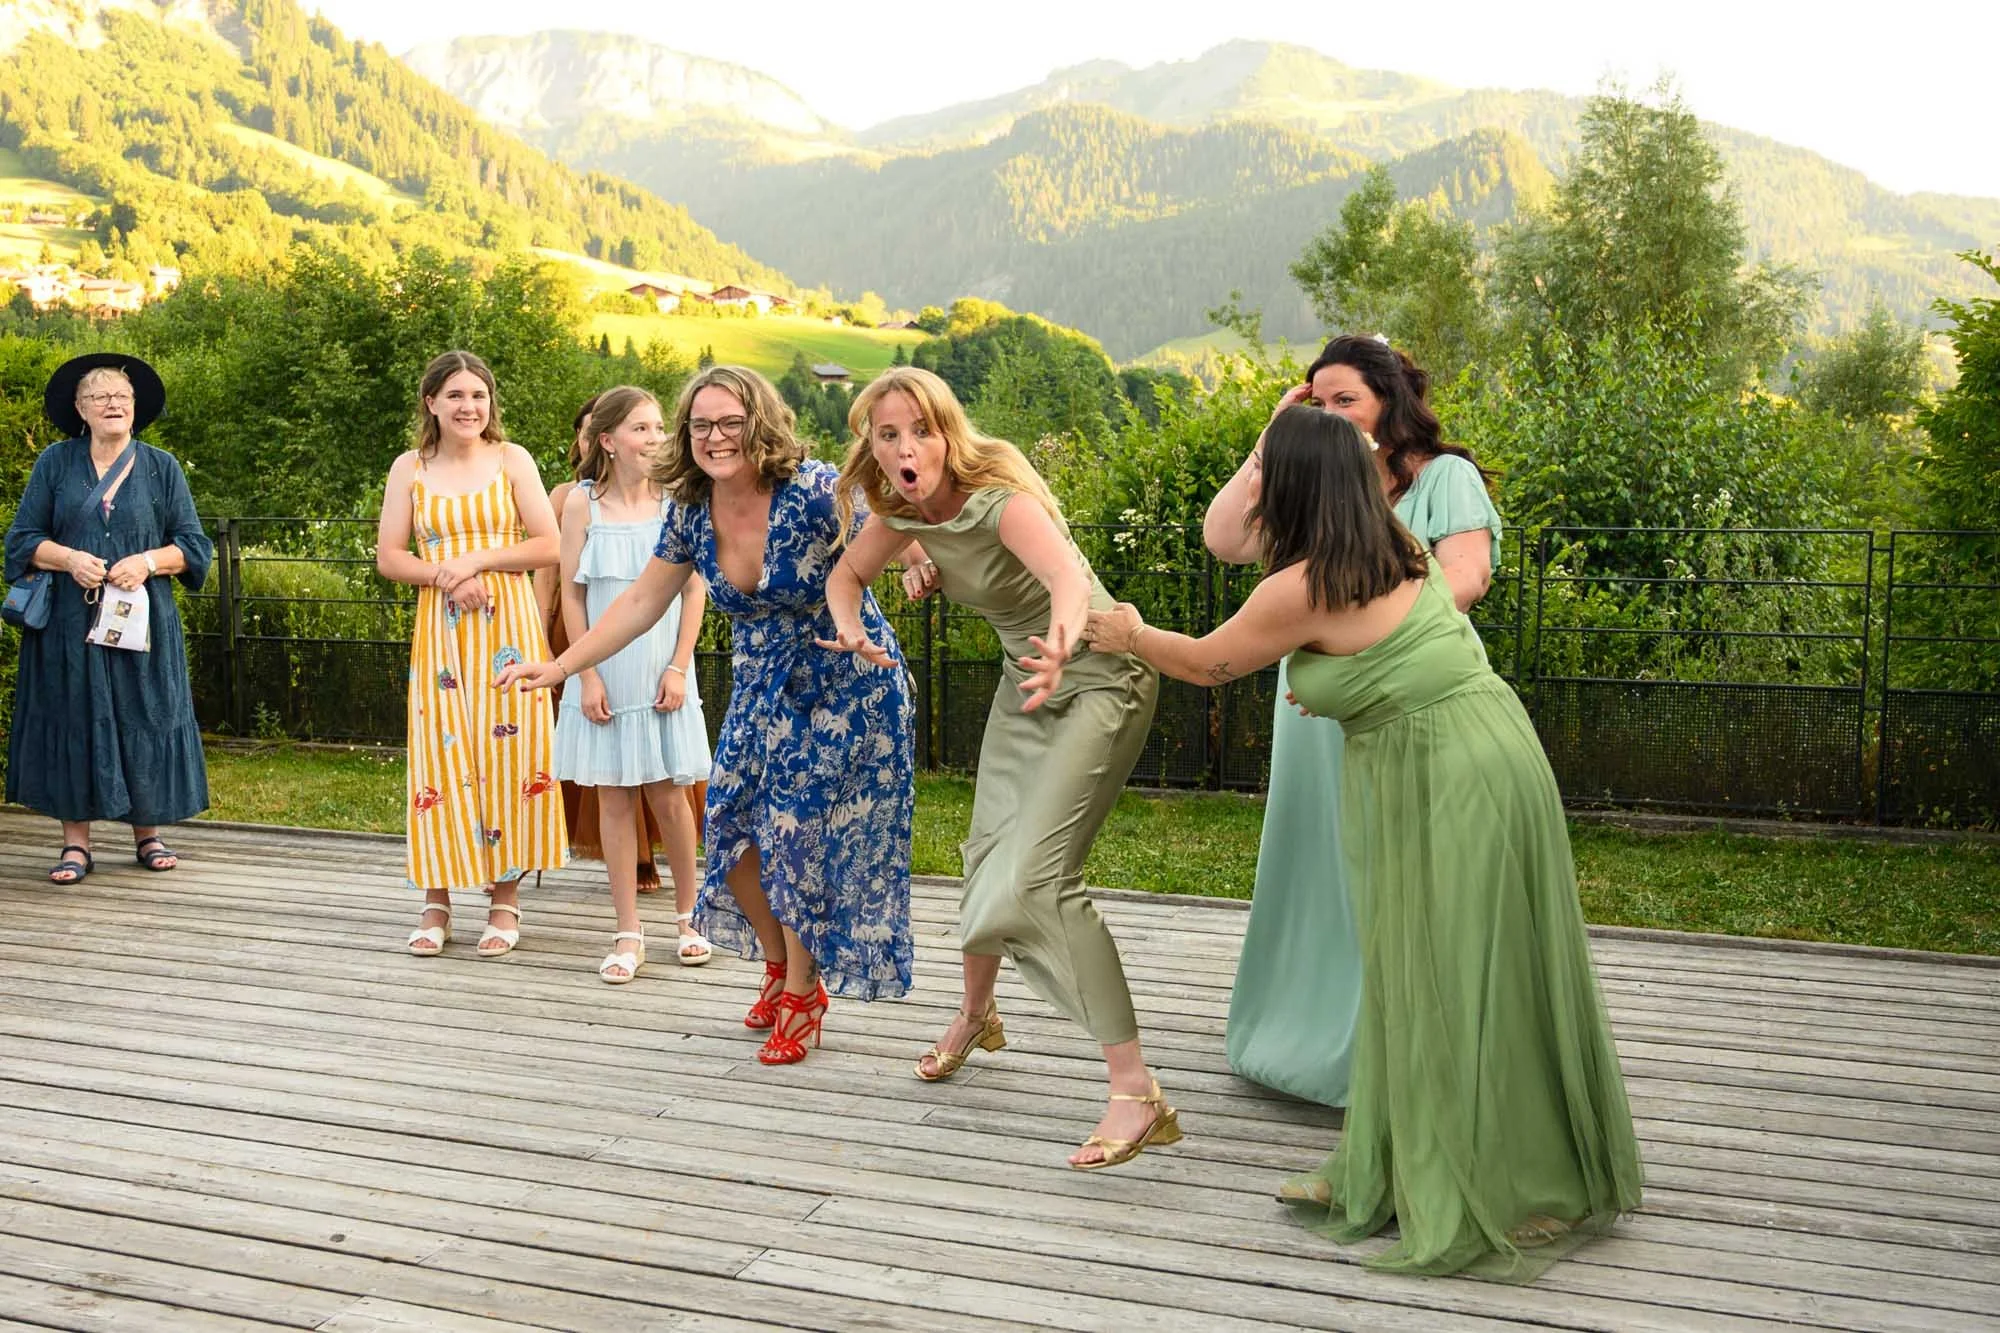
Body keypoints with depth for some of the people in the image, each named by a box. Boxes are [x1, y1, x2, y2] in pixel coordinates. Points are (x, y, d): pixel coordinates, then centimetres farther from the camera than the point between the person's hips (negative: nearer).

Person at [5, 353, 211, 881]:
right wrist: (69, 559, -13)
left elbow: (194, 545, 6)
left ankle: (147, 834, 11)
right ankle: (75, 842, 5)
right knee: (72, 722, -1)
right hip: (69, 623, 0)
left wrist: (148, 562, -13)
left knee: (143, 720, 1)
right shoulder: (55, 463, 8)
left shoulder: (161, 467, 8)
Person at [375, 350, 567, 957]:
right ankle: (437, 899, 11)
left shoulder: (512, 459, 4)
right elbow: (388, 557, 5)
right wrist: (445, 576, -12)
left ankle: (504, 898, 9)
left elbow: (548, 544, -1)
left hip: (507, 628, -1)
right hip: (440, 630, 1)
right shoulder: (410, 469, 7)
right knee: (442, 754, 1)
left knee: (507, 752, -1)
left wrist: (477, 560, -11)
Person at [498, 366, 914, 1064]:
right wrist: (558, 668, 2)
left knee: (802, 833, -5)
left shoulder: (814, 493, -25)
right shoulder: (691, 513, -6)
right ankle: (780, 965, 28)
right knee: (733, 826, 1)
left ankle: (803, 992, 17)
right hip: (763, 689, 6)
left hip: (847, 684, -6)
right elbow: (641, 602, 5)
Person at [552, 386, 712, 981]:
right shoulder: (582, 502, -2)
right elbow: (572, 596, 0)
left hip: (661, 674, 0)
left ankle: (688, 917, 22)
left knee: (667, 797, 3)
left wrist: (678, 668, -6)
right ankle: (629, 933, 12)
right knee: (613, 798, 4)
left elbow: (693, 592, 1)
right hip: (606, 676, 0)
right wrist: (588, 676, -6)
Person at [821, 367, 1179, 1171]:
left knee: (1037, 875, -19)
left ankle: (1138, 1096, -16)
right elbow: (848, 573, 10)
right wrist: (850, 627, -14)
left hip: (1100, 679, -8)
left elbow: (1069, 576, -48)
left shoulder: (999, 499, -29)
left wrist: (1059, 648, -70)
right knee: (989, 851, 15)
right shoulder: (904, 511, -6)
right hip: (1028, 681, 8)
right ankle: (976, 1015, 44)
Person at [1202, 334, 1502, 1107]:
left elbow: (1466, 577, -15)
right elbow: (1224, 540, 2)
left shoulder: (1443, 475, -2)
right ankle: (1313, 1030, 28)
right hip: (1319, 716, 5)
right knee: (1320, 872, 13)